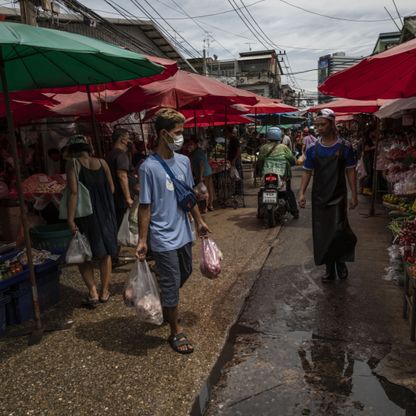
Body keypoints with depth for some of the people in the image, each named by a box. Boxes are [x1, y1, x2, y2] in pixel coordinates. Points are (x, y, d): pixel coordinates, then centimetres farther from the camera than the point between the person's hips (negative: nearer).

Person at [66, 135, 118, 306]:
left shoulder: (73, 164, -9)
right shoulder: (102, 163, 2)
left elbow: (73, 192, -18)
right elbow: (111, 189, 6)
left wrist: (70, 219, -18)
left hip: (85, 215, -3)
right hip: (105, 214, 4)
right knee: (105, 253, 15)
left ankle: (93, 292, 6)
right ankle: (104, 292, 24)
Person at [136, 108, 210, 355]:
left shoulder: (184, 161, 3)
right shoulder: (149, 167, -15)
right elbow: (145, 207, -13)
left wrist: (199, 221, 17)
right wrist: (142, 240, -13)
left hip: (183, 233, 7)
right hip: (163, 238, -7)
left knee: (185, 273, 22)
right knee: (171, 283, 3)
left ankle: (167, 306, 48)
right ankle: (176, 332, 20)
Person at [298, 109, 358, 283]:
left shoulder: (344, 147, -3)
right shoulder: (313, 149, 3)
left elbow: (350, 171, 1)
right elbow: (307, 172, 6)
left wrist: (354, 195, -3)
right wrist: (302, 193, -4)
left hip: (338, 197, -3)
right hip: (319, 197, 3)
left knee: (339, 232, -12)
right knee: (322, 234, 7)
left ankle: (340, 261, 17)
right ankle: (329, 269, 23)